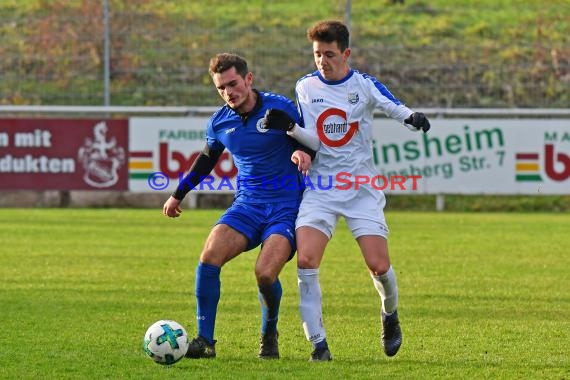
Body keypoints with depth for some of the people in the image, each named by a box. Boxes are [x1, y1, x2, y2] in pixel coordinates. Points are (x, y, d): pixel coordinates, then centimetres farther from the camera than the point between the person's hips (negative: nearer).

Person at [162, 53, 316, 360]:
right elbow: (207, 159, 24)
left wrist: (304, 153, -24)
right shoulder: (219, 123, 5)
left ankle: (269, 335, 7)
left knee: (265, 274, -23)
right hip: (247, 204, 4)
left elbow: (308, 142, 1)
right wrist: (179, 194, 32)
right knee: (209, 256, -21)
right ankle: (204, 340, -11)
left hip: (286, 207, -4)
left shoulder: (280, 108, -8)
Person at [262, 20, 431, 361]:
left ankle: (390, 314, 26)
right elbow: (304, 135, 11)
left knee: (379, 265, -9)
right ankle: (318, 343, -10)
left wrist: (413, 118, -40)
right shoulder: (305, 87, 4)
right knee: (306, 260, -18)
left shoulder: (364, 85, -3)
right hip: (320, 187, 2)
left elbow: (396, 108, -17)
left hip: (361, 188, -1)